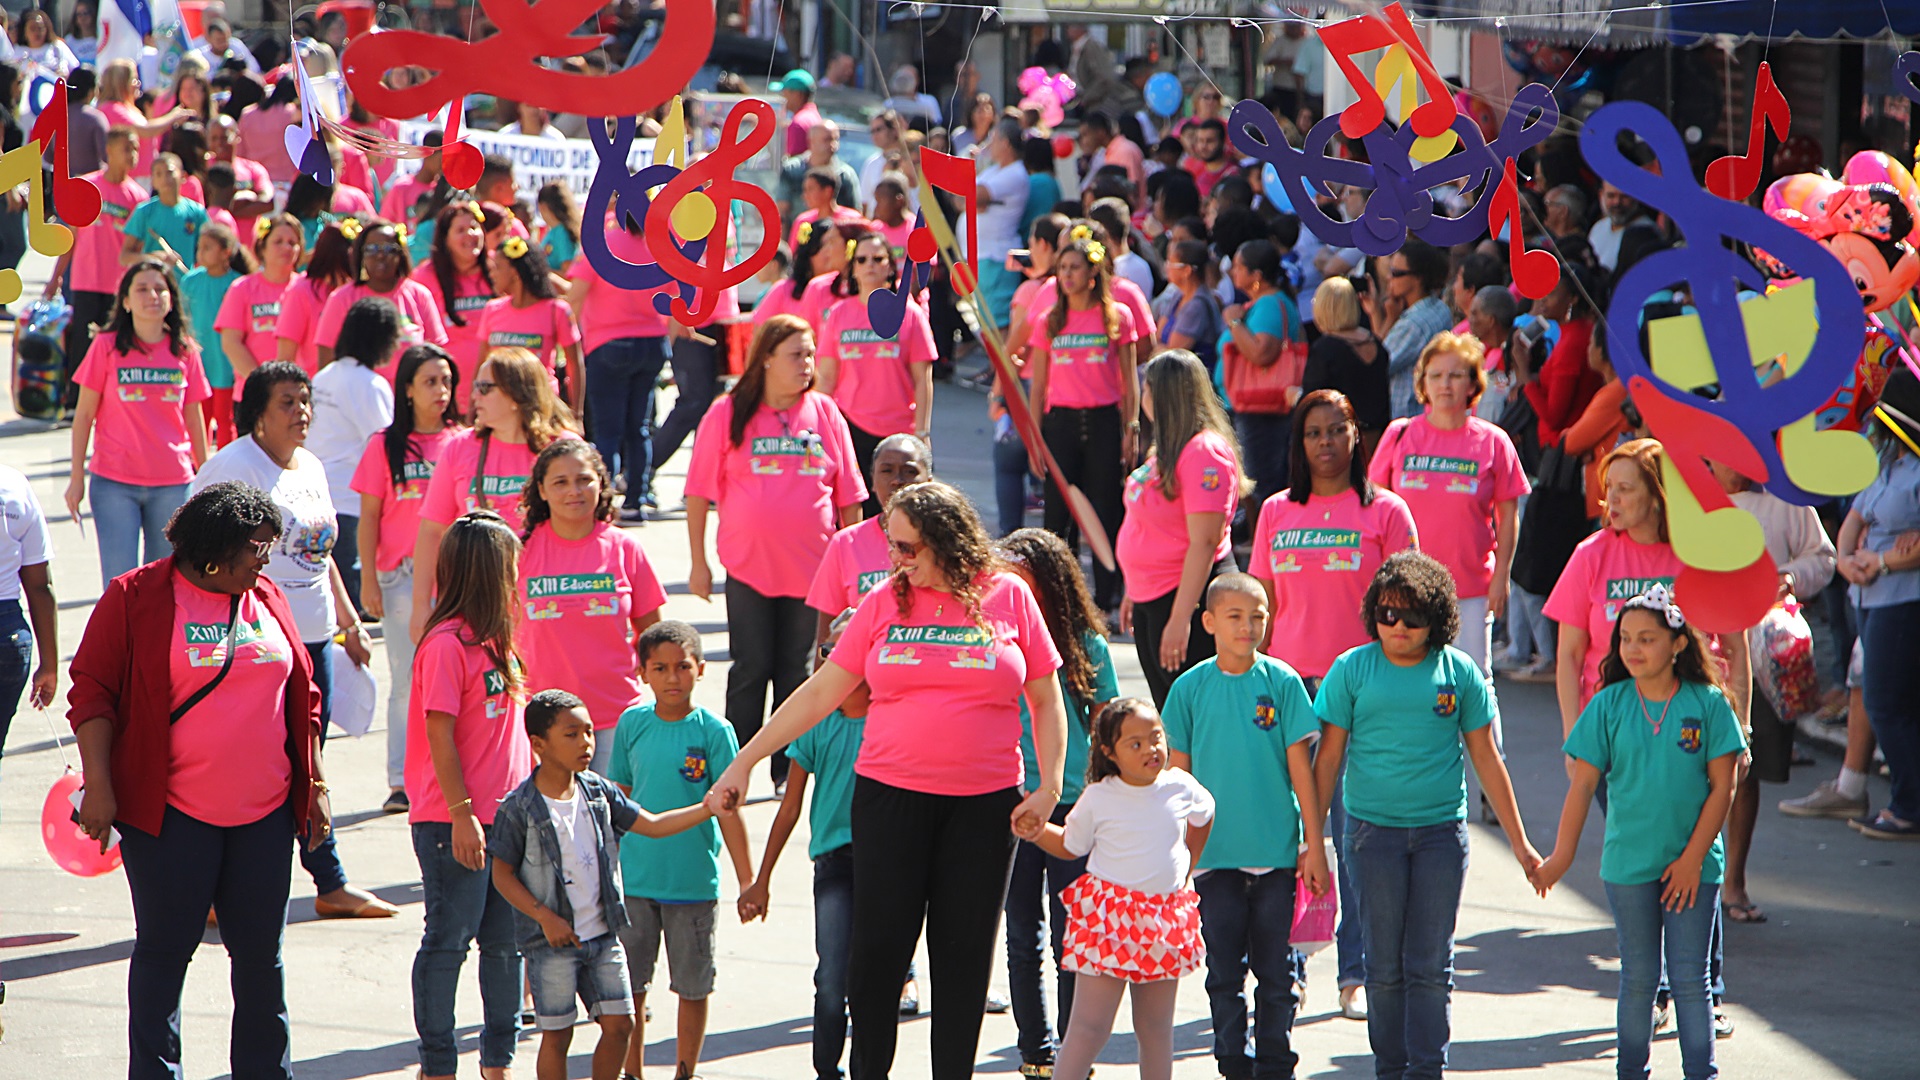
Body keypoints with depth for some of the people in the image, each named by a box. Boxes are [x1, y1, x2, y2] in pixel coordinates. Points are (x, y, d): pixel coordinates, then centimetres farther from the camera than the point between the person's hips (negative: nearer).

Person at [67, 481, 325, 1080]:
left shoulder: (267, 599, 10)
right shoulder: (134, 598, -5)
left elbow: (301, 698, 17)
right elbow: (92, 692, -6)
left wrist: (314, 786, 16)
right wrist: (98, 786, -13)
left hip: (265, 814, 5)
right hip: (171, 816, -5)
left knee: (260, 954, 9)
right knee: (164, 949, 2)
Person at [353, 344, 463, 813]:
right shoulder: (386, 446, 2)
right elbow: (369, 517, 3)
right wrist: (368, 579, -2)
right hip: (402, 575, -1)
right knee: (406, 680, 1)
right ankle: (401, 782, 5)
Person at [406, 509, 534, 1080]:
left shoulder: (494, 640, 13)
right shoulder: (446, 644, -14)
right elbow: (439, 734, -17)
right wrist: (461, 813, -19)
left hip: (505, 817, 8)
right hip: (452, 823, -8)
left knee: (506, 938, 12)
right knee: (450, 938, 0)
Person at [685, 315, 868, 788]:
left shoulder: (825, 413, 4)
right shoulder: (728, 415, -2)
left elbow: (849, 497, 9)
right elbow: (699, 492, 1)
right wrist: (699, 563, 1)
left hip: (811, 567, 2)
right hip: (748, 566, -2)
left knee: (797, 670, 6)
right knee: (750, 669, 2)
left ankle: (789, 767, 16)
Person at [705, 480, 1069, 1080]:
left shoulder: (1008, 596, 2)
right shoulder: (884, 604, 5)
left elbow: (1046, 699, 7)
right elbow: (819, 693, 8)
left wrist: (1049, 787, -2)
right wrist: (744, 762, 5)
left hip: (985, 805, -1)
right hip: (890, 798, 1)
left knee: (965, 952, 3)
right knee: (879, 946, -3)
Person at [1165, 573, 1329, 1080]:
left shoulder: (1282, 682, -2)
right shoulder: (1190, 687, 0)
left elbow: (1300, 766, 1)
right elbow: (1178, 773, 6)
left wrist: (1315, 846, 0)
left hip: (1277, 852, -1)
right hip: (1214, 854, 1)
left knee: (1277, 971, 5)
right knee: (1223, 972, 5)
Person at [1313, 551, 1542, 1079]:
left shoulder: (1459, 672, 2)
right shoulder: (1352, 670, 0)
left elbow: (1487, 760, 8)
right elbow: (1327, 758, 4)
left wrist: (1520, 843, 10)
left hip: (1441, 831, 0)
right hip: (1374, 831, 0)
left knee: (1431, 965, 0)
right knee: (1385, 963, 4)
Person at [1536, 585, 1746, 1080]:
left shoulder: (1708, 704, -5)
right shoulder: (1608, 706, -1)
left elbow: (1722, 787, -4)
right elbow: (1583, 783, 1)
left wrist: (1692, 858, -8)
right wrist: (1563, 855, 0)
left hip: (1693, 863, -1)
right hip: (1628, 862, 1)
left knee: (1689, 978, 0)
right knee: (1639, 977, 8)